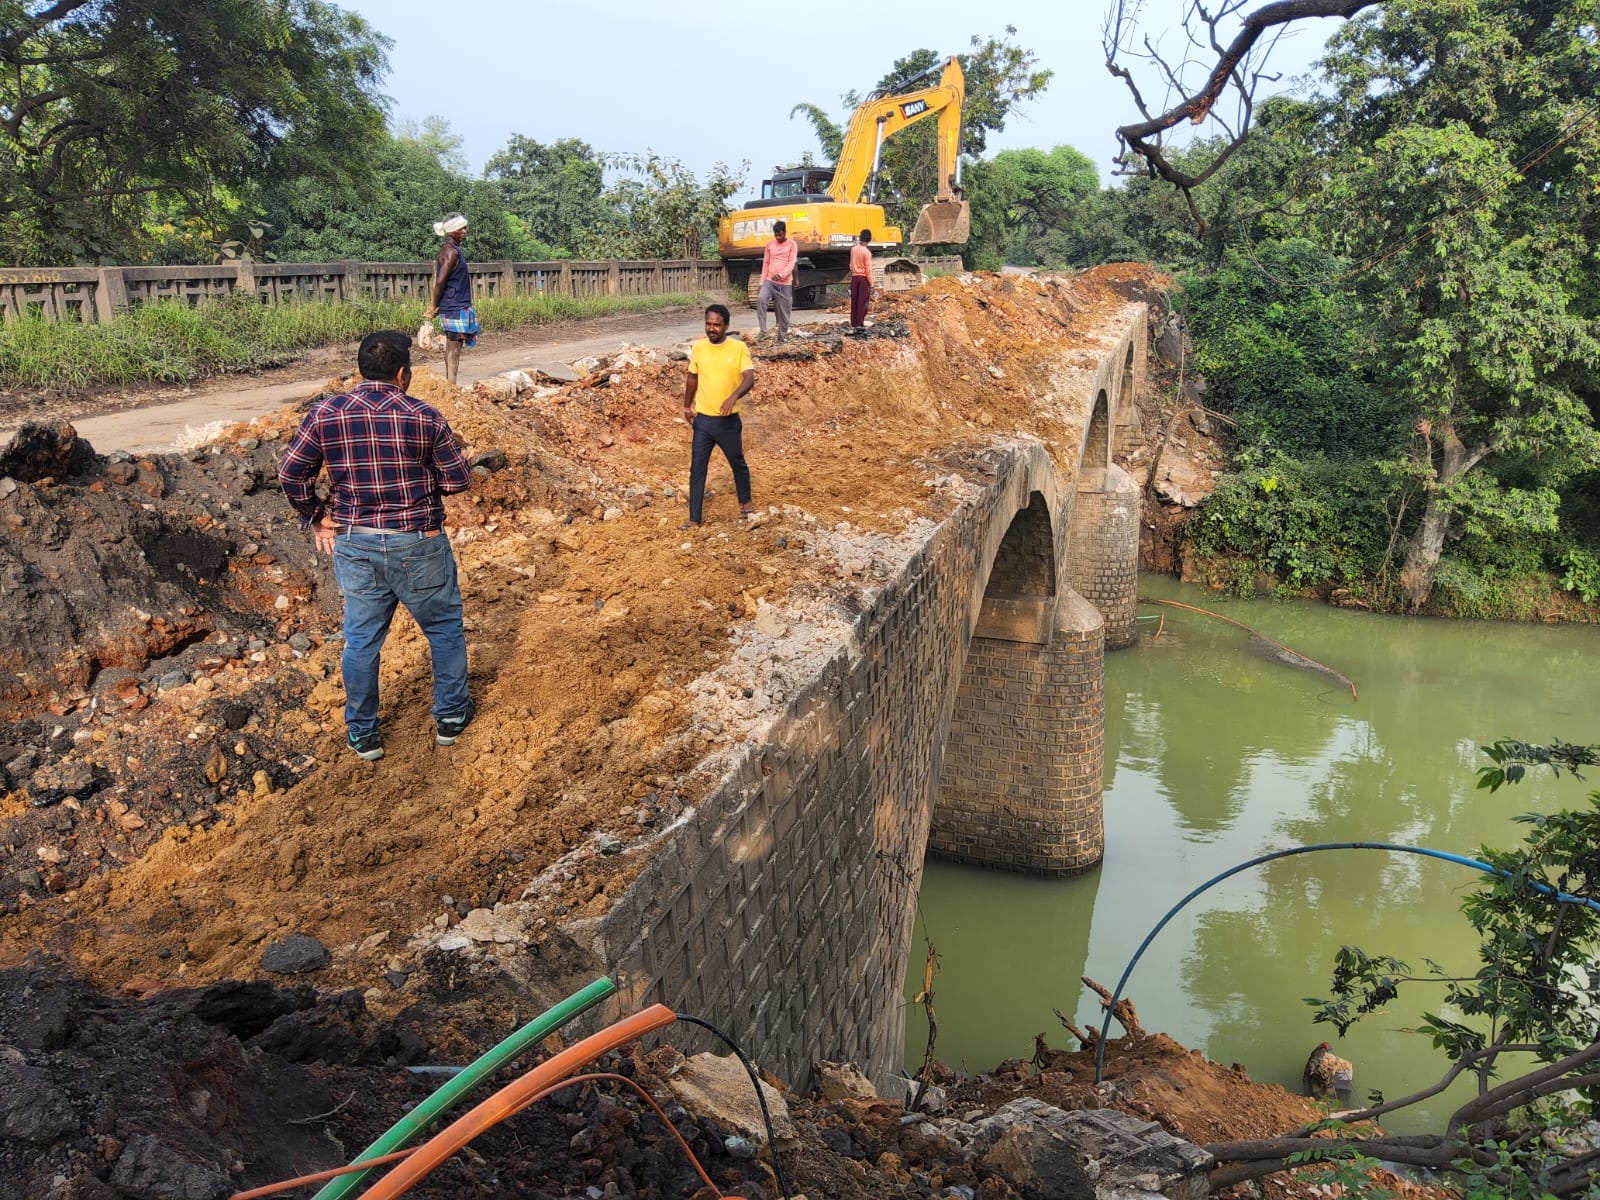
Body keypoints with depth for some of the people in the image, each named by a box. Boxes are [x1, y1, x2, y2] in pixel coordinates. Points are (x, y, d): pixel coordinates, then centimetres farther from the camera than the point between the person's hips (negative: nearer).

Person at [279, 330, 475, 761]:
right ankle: (451, 715, 29)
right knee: (444, 628, 18)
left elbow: (291, 474, -2)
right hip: (418, 544, -2)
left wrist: (317, 518, 10)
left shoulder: (326, 413, -4)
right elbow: (458, 479, -5)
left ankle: (363, 733, 25)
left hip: (354, 544, 3)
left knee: (361, 638, 14)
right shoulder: (425, 416, -11)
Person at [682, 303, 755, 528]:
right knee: (697, 469, 1)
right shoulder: (698, 347, -1)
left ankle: (745, 502, 42)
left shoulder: (739, 348, -11)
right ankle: (694, 519, 7)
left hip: (729, 420, -2)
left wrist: (734, 396, -38)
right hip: (703, 420, 2)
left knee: (738, 463, 18)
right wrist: (687, 406, 16)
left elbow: (749, 378, -20)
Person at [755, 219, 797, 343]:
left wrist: (781, 274, -26)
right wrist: (762, 282, 5)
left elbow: (791, 264, -8)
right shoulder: (769, 245, 10)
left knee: (783, 311, 2)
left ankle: (783, 336, 18)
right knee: (761, 298, -25)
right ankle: (763, 331, -25)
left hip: (785, 283, -1)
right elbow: (765, 264, 13)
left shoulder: (792, 245, 1)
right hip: (769, 281, 1)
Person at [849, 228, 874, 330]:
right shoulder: (866, 252, -14)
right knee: (862, 301, -1)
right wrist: (871, 284, -8)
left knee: (854, 301, 8)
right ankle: (860, 323, -3)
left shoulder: (853, 249, 3)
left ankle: (853, 323, 11)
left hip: (854, 277, 5)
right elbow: (868, 269, -13)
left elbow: (851, 265, 10)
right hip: (863, 278, -5)